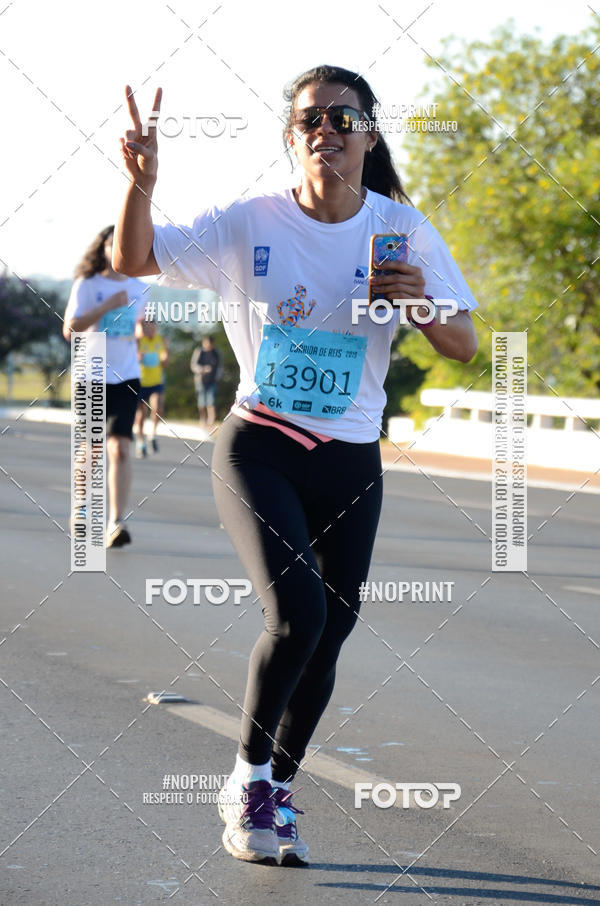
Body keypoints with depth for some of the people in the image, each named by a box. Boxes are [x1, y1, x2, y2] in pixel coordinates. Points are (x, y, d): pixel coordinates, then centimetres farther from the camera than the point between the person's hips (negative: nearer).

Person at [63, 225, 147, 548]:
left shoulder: (137, 288, 10)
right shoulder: (87, 285, -2)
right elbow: (69, 329, -13)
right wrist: (107, 305, -18)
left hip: (127, 379, 2)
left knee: (120, 448, -15)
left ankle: (116, 522, -22)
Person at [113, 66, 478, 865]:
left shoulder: (404, 230, -1)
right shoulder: (249, 224, -6)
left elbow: (464, 348, 0)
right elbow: (134, 260, -8)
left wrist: (424, 304, -21)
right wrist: (142, 181, -26)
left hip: (351, 465, 3)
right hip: (258, 447, -3)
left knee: (328, 631, 4)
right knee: (296, 612, -21)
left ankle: (277, 794, 25)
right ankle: (246, 778, 0)